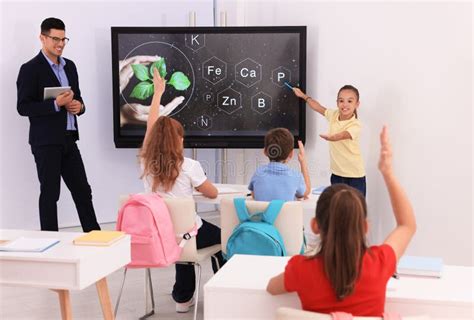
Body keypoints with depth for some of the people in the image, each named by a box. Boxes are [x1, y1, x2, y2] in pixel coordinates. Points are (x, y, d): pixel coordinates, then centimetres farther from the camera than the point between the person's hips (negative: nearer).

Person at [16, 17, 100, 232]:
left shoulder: (69, 66, 13)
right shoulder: (30, 69, -8)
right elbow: (23, 107, -12)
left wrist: (79, 106, -2)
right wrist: (56, 104, -22)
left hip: (68, 139, 7)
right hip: (46, 141, -6)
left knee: (82, 190, 10)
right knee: (50, 192, 1)